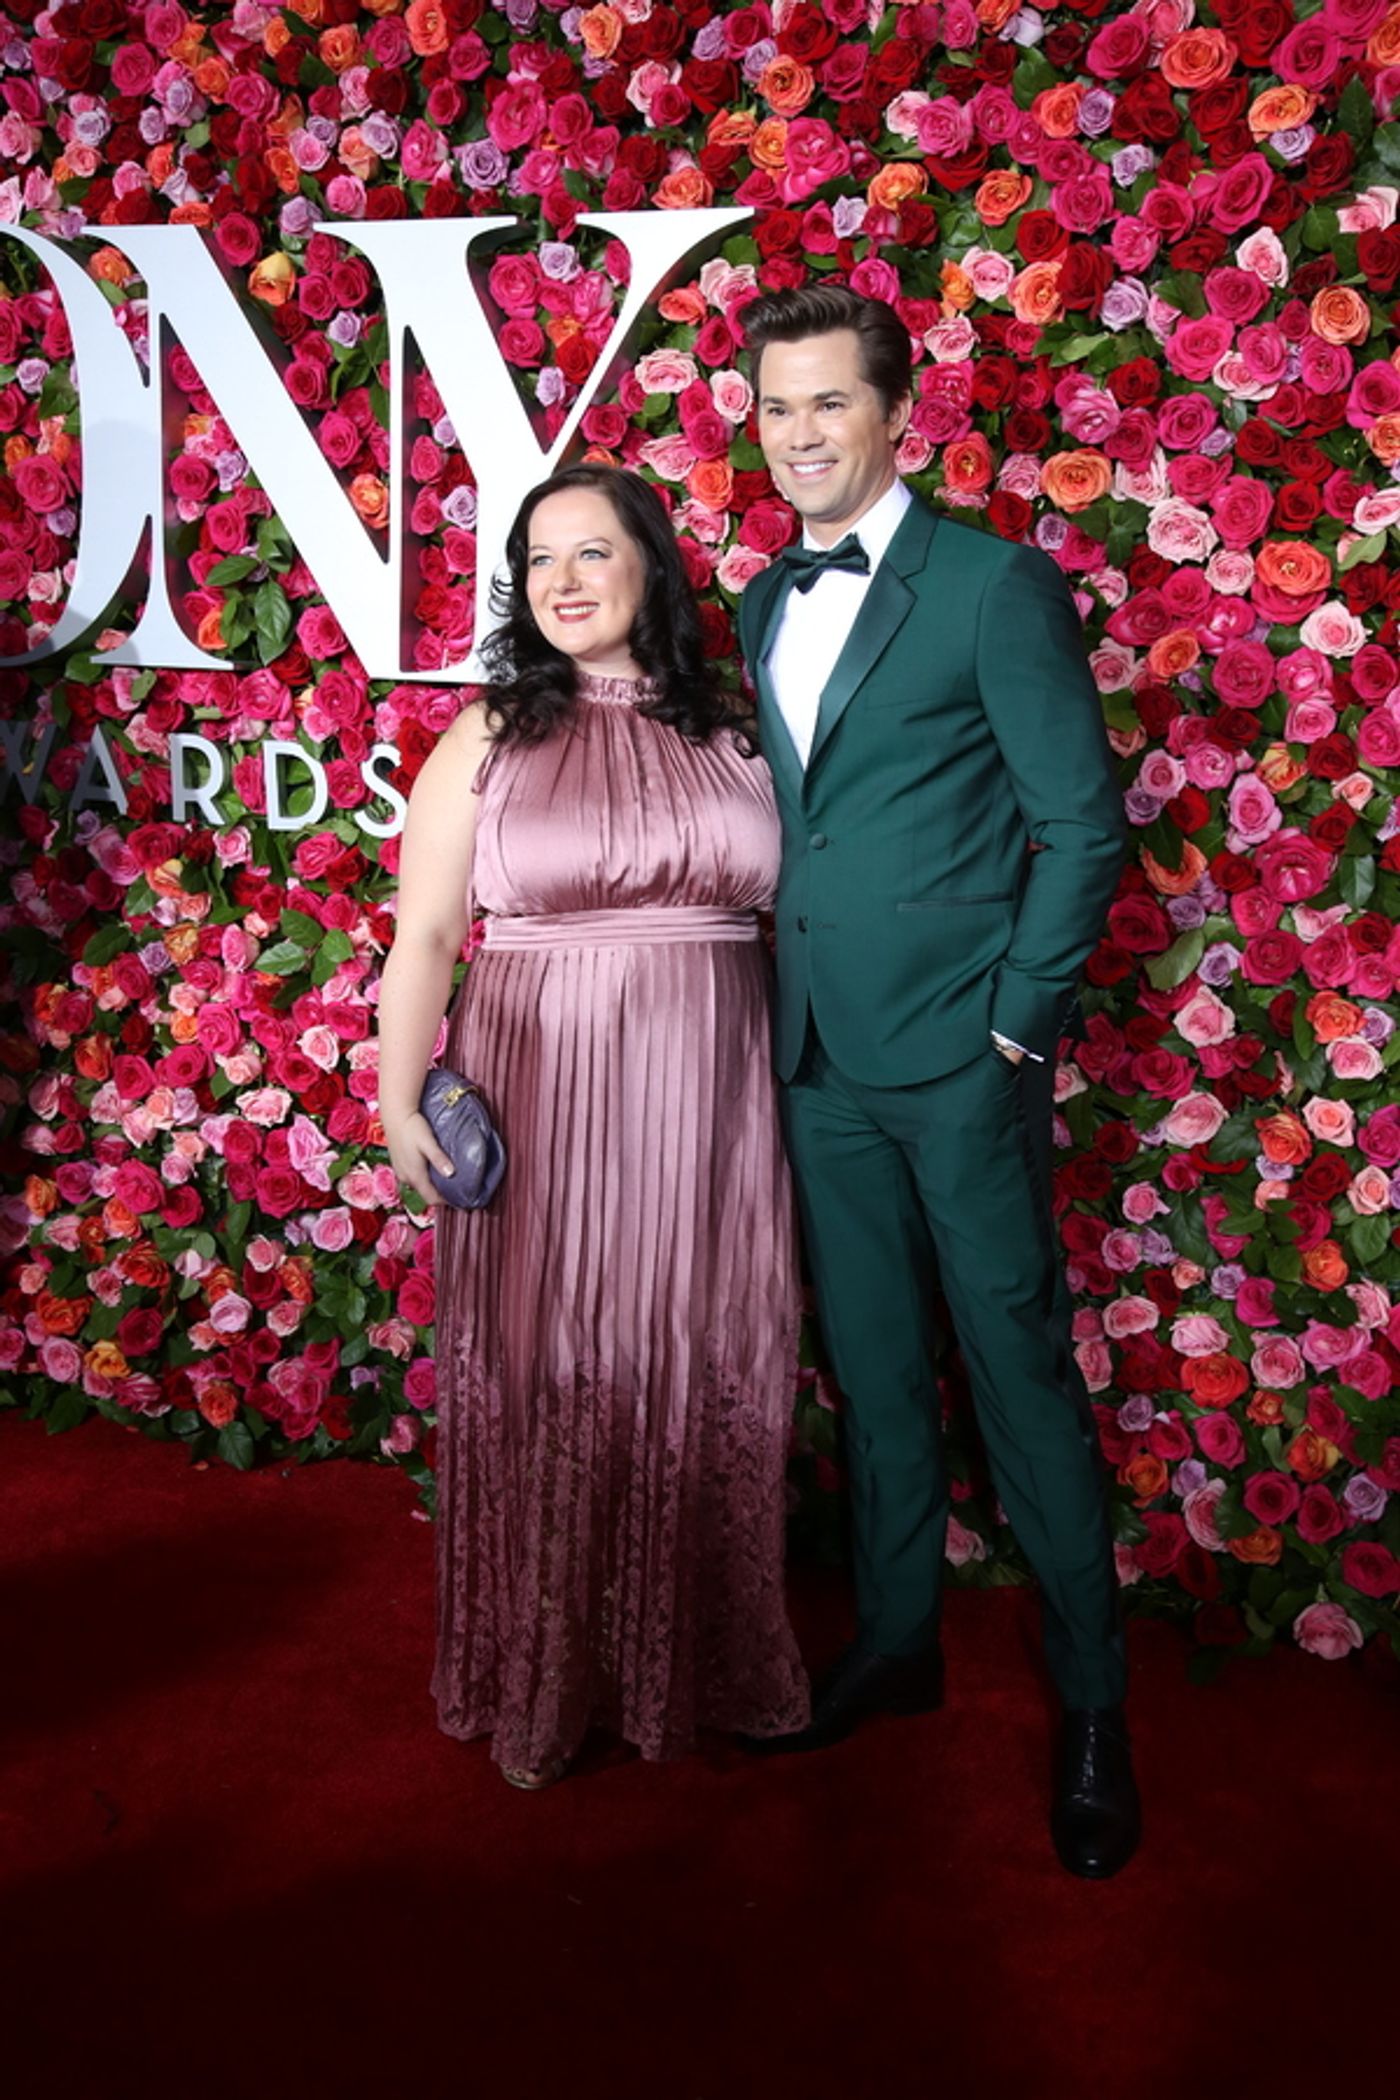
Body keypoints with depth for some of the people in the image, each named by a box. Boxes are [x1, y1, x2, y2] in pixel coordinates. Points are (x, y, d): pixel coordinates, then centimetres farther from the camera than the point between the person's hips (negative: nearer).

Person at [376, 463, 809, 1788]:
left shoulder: (731, 735, 8)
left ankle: (706, 1665, 29)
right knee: (549, 1378, 6)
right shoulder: (488, 740, 3)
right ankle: (545, 1685, 24)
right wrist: (399, 1100, -10)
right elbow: (423, 938, 0)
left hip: (707, 1104, 2)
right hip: (541, 1098, -1)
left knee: (706, 1377, 9)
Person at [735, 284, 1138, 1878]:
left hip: (959, 1053, -6)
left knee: (1019, 1369, 0)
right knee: (871, 1367, 15)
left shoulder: (998, 583, -7)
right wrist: (779, 1003, 7)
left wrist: (1021, 1019, -11)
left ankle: (1091, 1704, 15)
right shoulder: (762, 605, 12)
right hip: (819, 1054, 6)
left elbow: (1081, 820, -8)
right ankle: (894, 1641, 31)